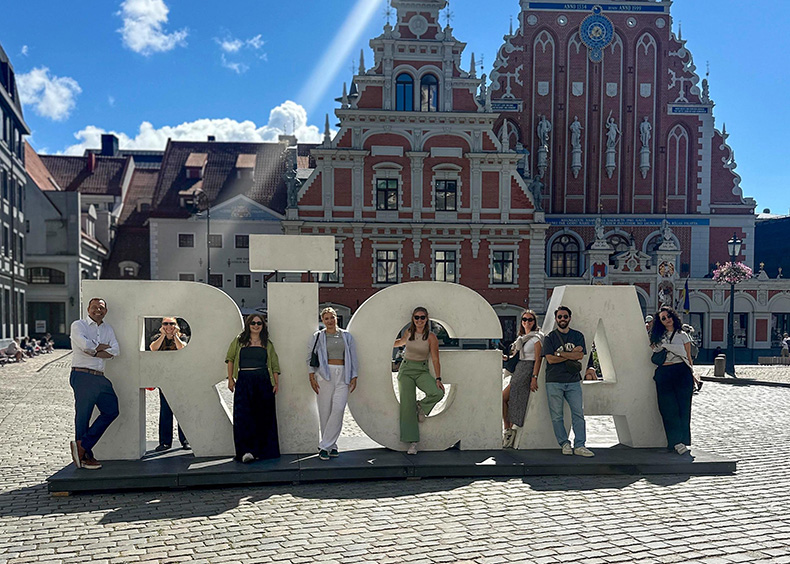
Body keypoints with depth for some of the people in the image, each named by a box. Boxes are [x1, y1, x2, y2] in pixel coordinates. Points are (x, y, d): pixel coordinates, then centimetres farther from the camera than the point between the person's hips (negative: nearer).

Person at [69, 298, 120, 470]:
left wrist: (94, 352, -9)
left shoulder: (108, 329, 18)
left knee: (111, 410, 1)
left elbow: (115, 351, 4)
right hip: (82, 376, -7)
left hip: (100, 378, 7)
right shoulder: (78, 325, 1)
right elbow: (84, 345, -18)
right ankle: (84, 456, 8)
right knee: (83, 416, -1)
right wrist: (102, 347, -2)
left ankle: (81, 446, 6)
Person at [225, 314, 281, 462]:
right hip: (244, 382, -1)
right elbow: (230, 358, 14)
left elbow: (274, 365, 12)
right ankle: (246, 451, -13)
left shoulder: (267, 344, 11)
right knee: (243, 416, -11)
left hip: (263, 383, 1)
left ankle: (261, 450, 11)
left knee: (263, 417, 2)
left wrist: (276, 383, 2)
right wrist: (230, 379, 7)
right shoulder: (239, 341, 9)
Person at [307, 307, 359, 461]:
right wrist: (312, 377, -2)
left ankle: (324, 446, -8)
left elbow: (353, 357, 14)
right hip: (324, 375, -1)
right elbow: (310, 357, 7)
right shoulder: (318, 336, 9)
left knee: (338, 409, -13)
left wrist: (354, 377, 7)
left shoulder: (346, 336, 14)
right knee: (325, 411, -3)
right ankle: (331, 446, 9)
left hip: (343, 376, 1)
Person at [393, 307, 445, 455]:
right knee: (407, 405, -6)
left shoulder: (431, 337, -7)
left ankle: (421, 406, 5)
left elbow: (435, 359, -7)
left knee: (438, 393, -29)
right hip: (406, 370, 2)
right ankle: (412, 442, 4)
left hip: (422, 371, -1)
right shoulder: (408, 332, 2)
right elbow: (401, 342, 26)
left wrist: (438, 378, -15)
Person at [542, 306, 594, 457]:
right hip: (554, 381, -1)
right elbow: (550, 359, -7)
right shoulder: (549, 337, 5)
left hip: (573, 381, 1)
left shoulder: (578, 336, 11)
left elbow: (580, 355, -4)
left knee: (578, 413, -2)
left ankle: (579, 446, 3)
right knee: (556, 415, 1)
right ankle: (565, 444, 12)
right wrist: (571, 355, -5)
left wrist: (560, 353, -7)